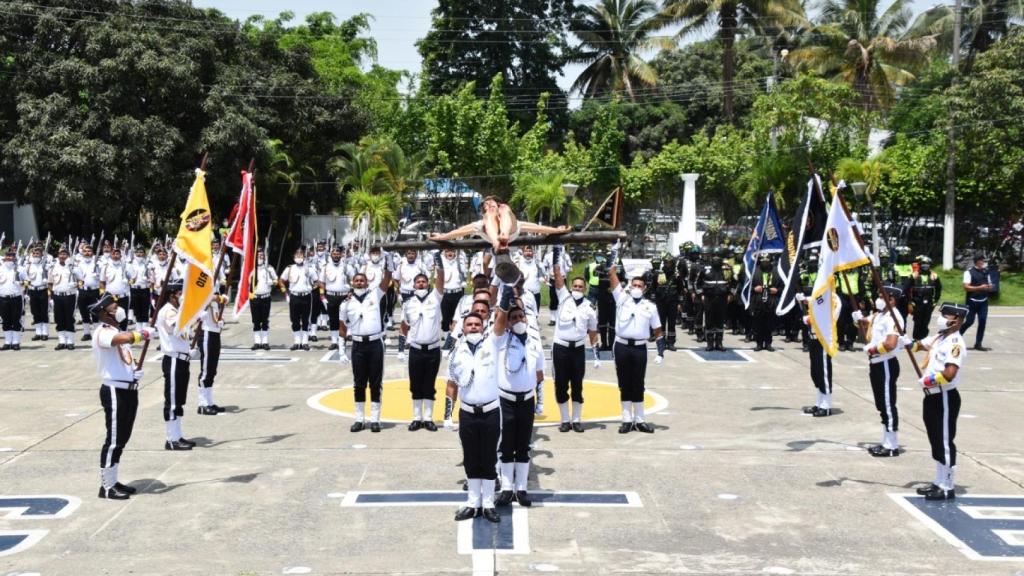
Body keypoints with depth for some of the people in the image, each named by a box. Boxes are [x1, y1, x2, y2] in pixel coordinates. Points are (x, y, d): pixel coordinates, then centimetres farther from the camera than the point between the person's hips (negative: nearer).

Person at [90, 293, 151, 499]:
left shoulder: (116, 331, 18)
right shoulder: (103, 333, -14)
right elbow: (125, 338, -37)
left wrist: (136, 368, 8)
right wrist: (144, 334, -23)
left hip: (128, 389, 10)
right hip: (114, 391, -10)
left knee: (122, 439, 14)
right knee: (113, 440, -5)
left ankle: (113, 481, 23)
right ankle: (106, 487, 2)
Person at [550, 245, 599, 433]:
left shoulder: (590, 308, 4)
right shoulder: (564, 297, 1)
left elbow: (592, 332, 10)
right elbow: (558, 276, -9)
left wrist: (596, 353, 5)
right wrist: (556, 255, -18)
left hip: (578, 349, 1)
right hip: (560, 348, -1)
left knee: (577, 385, 5)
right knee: (560, 385, 3)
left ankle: (577, 420, 15)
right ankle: (565, 420, 13)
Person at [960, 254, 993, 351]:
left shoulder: (985, 272, 11)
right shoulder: (969, 272, -6)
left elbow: (989, 285, 22)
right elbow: (966, 287, -14)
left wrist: (989, 287, -2)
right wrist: (980, 287, -22)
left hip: (983, 302, 5)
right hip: (972, 302, -5)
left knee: (982, 321, 0)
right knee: (969, 321, -3)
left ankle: (978, 344, 8)